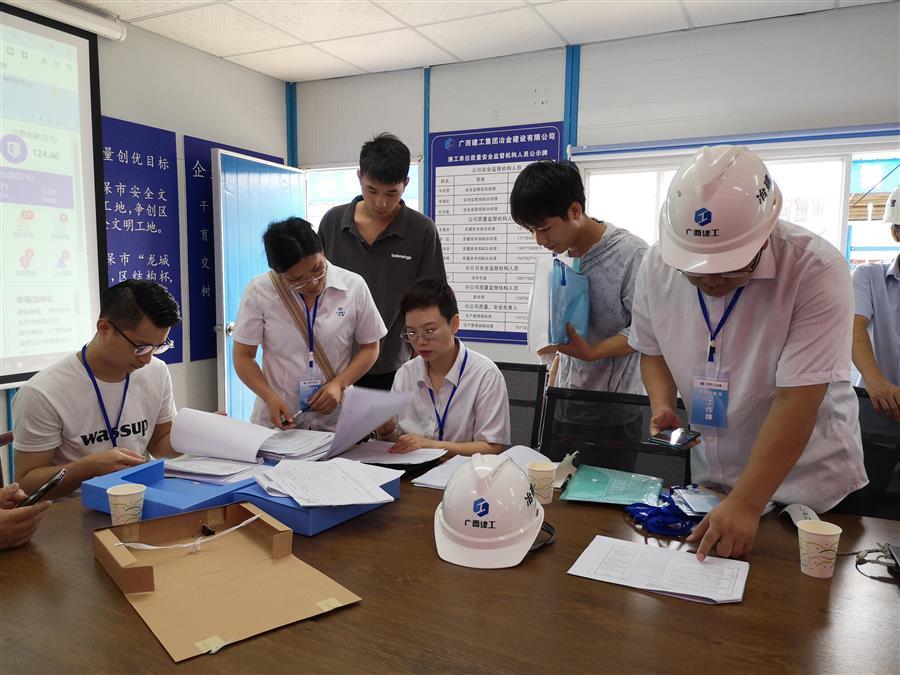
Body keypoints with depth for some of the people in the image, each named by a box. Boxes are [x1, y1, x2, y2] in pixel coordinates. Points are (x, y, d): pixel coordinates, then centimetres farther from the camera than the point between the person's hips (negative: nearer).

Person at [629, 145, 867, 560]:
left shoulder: (816, 270, -24)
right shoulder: (657, 265, -11)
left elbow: (796, 401, -27)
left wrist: (746, 504, -28)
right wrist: (662, 405, -13)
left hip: (812, 487, -4)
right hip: (708, 481, 4)